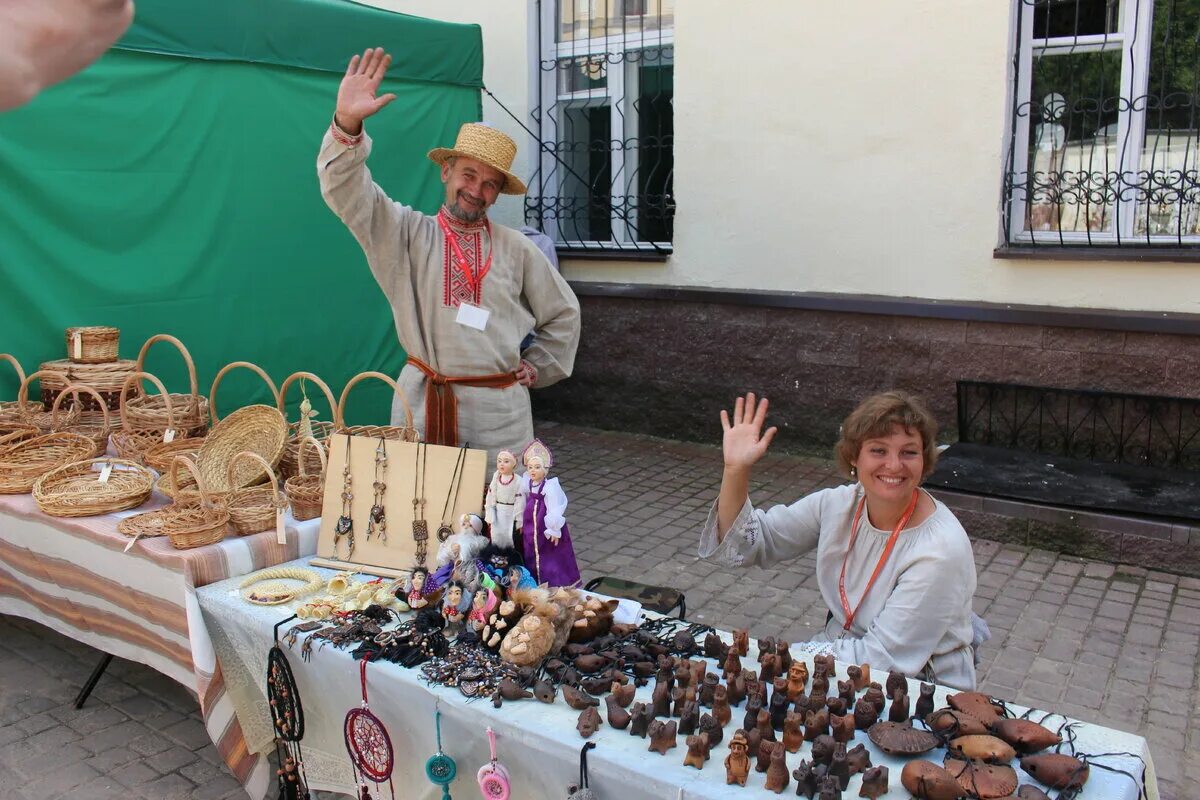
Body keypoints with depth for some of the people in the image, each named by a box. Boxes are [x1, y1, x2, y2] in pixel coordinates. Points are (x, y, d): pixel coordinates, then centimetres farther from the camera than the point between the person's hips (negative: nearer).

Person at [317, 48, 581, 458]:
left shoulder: (516, 249, 7)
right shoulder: (408, 232, 3)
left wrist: (536, 367, 13)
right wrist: (347, 123, -27)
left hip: (498, 409, 1)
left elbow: (562, 313, 18)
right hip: (422, 402, 0)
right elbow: (348, 194, -12)